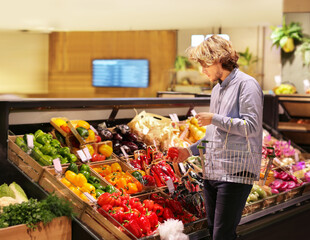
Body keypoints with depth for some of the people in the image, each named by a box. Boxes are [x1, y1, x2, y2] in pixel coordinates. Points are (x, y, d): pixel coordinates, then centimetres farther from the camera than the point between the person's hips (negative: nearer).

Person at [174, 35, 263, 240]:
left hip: (236, 172, -9)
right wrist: (191, 150, 16)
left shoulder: (246, 84, -7)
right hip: (213, 172, 9)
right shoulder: (217, 89, 19)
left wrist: (214, 119, -12)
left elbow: (251, 126, -16)